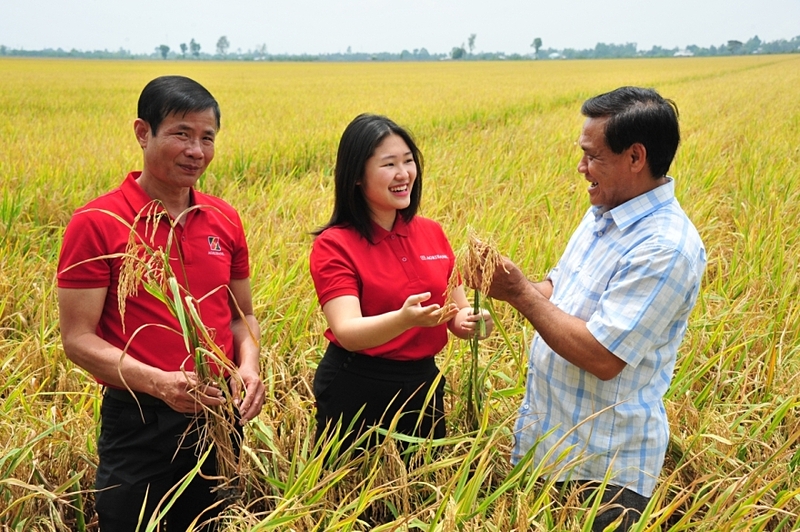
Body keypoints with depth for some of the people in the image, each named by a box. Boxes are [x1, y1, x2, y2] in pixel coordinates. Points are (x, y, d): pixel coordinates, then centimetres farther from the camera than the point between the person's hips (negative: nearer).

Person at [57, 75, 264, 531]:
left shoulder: (226, 220, 5)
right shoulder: (97, 224, -10)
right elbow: (79, 339, -10)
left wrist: (249, 364, -7)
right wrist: (160, 382, -25)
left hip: (219, 417, 5)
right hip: (139, 424, -5)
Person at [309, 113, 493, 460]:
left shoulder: (432, 234, 4)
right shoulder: (334, 245, -11)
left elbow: (457, 313, 7)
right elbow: (347, 331, -22)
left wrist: (472, 321, -16)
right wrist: (405, 318, -40)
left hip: (423, 386, 5)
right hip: (355, 392, -4)